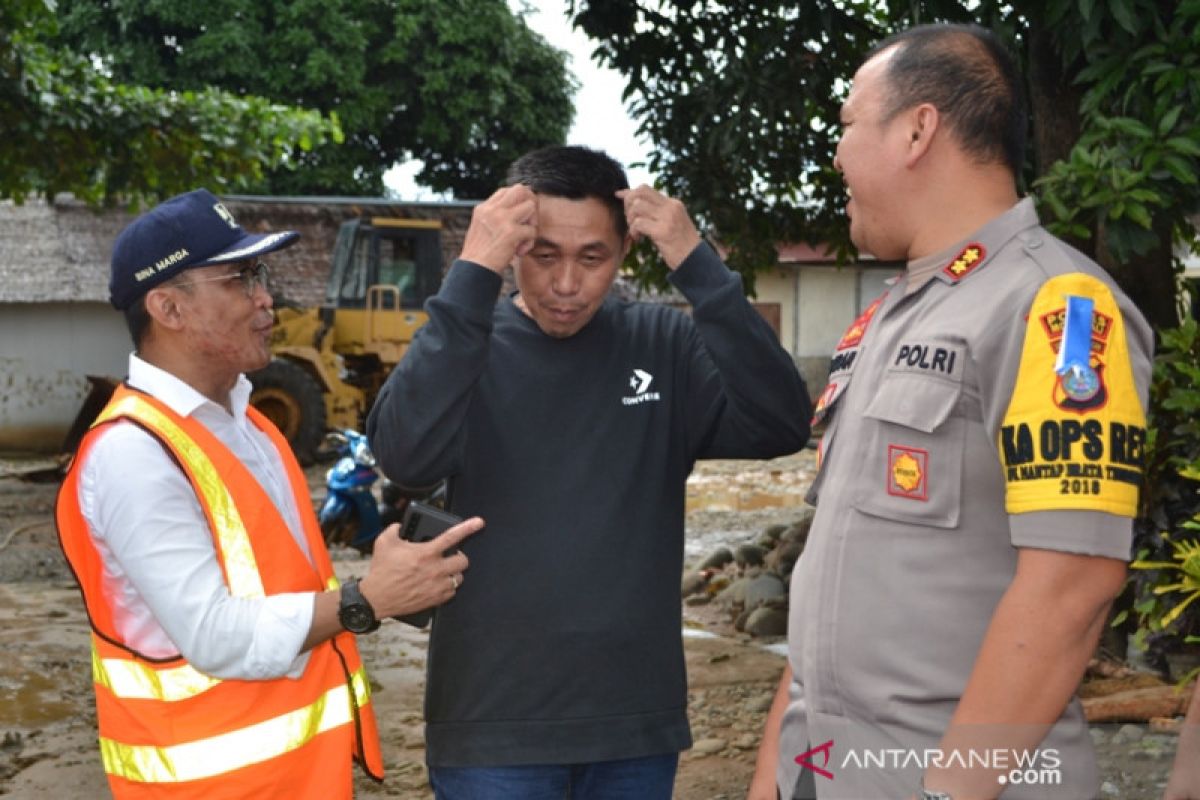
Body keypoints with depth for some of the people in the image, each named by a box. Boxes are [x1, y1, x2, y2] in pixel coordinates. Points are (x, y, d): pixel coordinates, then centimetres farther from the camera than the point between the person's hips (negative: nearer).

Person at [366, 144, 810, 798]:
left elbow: (779, 427, -14)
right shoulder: (466, 342, -4)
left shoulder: (664, 344, 0)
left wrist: (696, 265, -20)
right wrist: (472, 273, -25)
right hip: (494, 725, -2)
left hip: (637, 723, 2)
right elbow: (406, 457, -22)